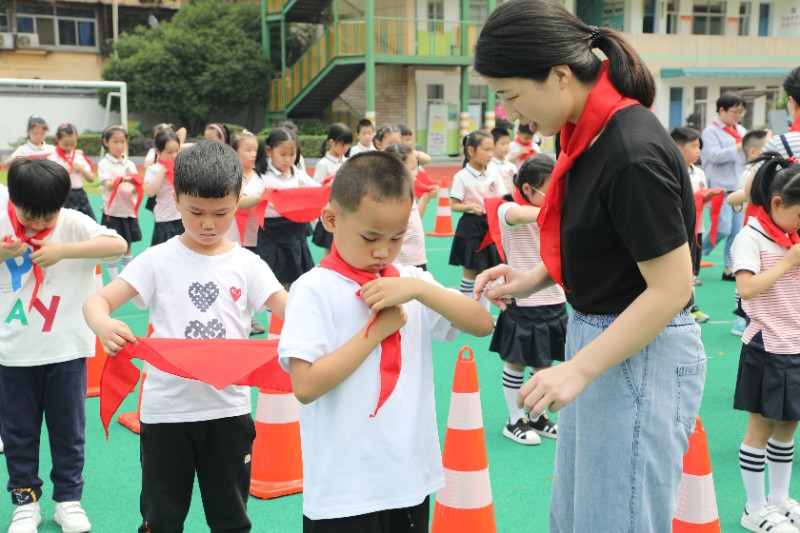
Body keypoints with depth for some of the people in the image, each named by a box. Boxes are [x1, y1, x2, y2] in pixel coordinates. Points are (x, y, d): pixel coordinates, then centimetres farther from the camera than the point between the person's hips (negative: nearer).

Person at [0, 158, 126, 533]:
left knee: (68, 430, 11)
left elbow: (119, 245, -25)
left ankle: (68, 499, 27)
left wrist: (63, 250, -31)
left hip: (67, 348, -1)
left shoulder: (74, 225, -10)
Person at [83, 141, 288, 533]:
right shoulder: (158, 260, -4)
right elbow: (96, 301, -8)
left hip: (229, 409, 1)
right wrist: (103, 326, -32)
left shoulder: (247, 265, -2)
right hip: (166, 409, -1)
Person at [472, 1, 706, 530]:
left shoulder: (633, 152, -24)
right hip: (598, 336, 9)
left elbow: (672, 287, -21)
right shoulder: (589, 133, 2)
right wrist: (532, 280, 3)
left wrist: (577, 369, -21)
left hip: (643, 355, -9)